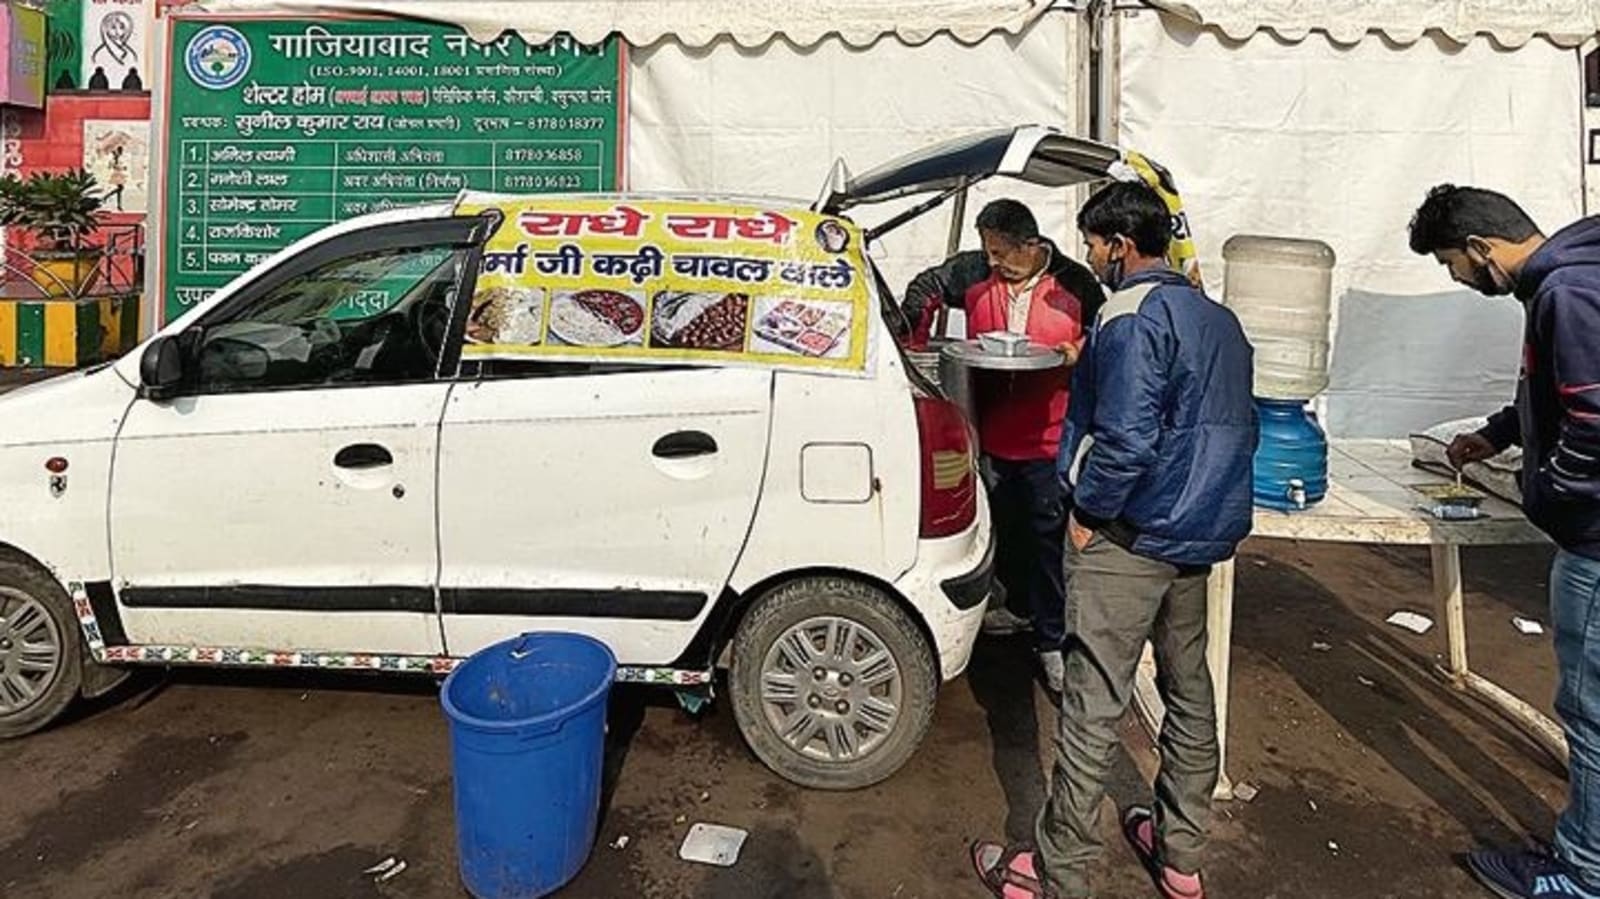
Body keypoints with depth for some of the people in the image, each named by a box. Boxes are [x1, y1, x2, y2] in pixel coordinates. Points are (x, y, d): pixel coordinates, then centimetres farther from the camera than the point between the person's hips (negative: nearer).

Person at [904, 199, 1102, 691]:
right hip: (993, 430, 4)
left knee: (1048, 535, -1)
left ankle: (1052, 638, 10)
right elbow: (926, 287, 14)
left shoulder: (1074, 284, -9)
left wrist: (1078, 356, -18)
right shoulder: (976, 273, -1)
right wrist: (915, 340, 4)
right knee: (1006, 527, 20)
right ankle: (1020, 605, 42)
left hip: (1050, 434, -4)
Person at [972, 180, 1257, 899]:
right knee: (1189, 691, 18)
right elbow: (1240, 430, 19)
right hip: (1202, 536, 10)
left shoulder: (1132, 320, -16)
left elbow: (1125, 439, -25)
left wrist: (1088, 511, -12)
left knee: (1093, 709, -2)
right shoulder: (1218, 320, 13)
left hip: (1129, 541, -9)